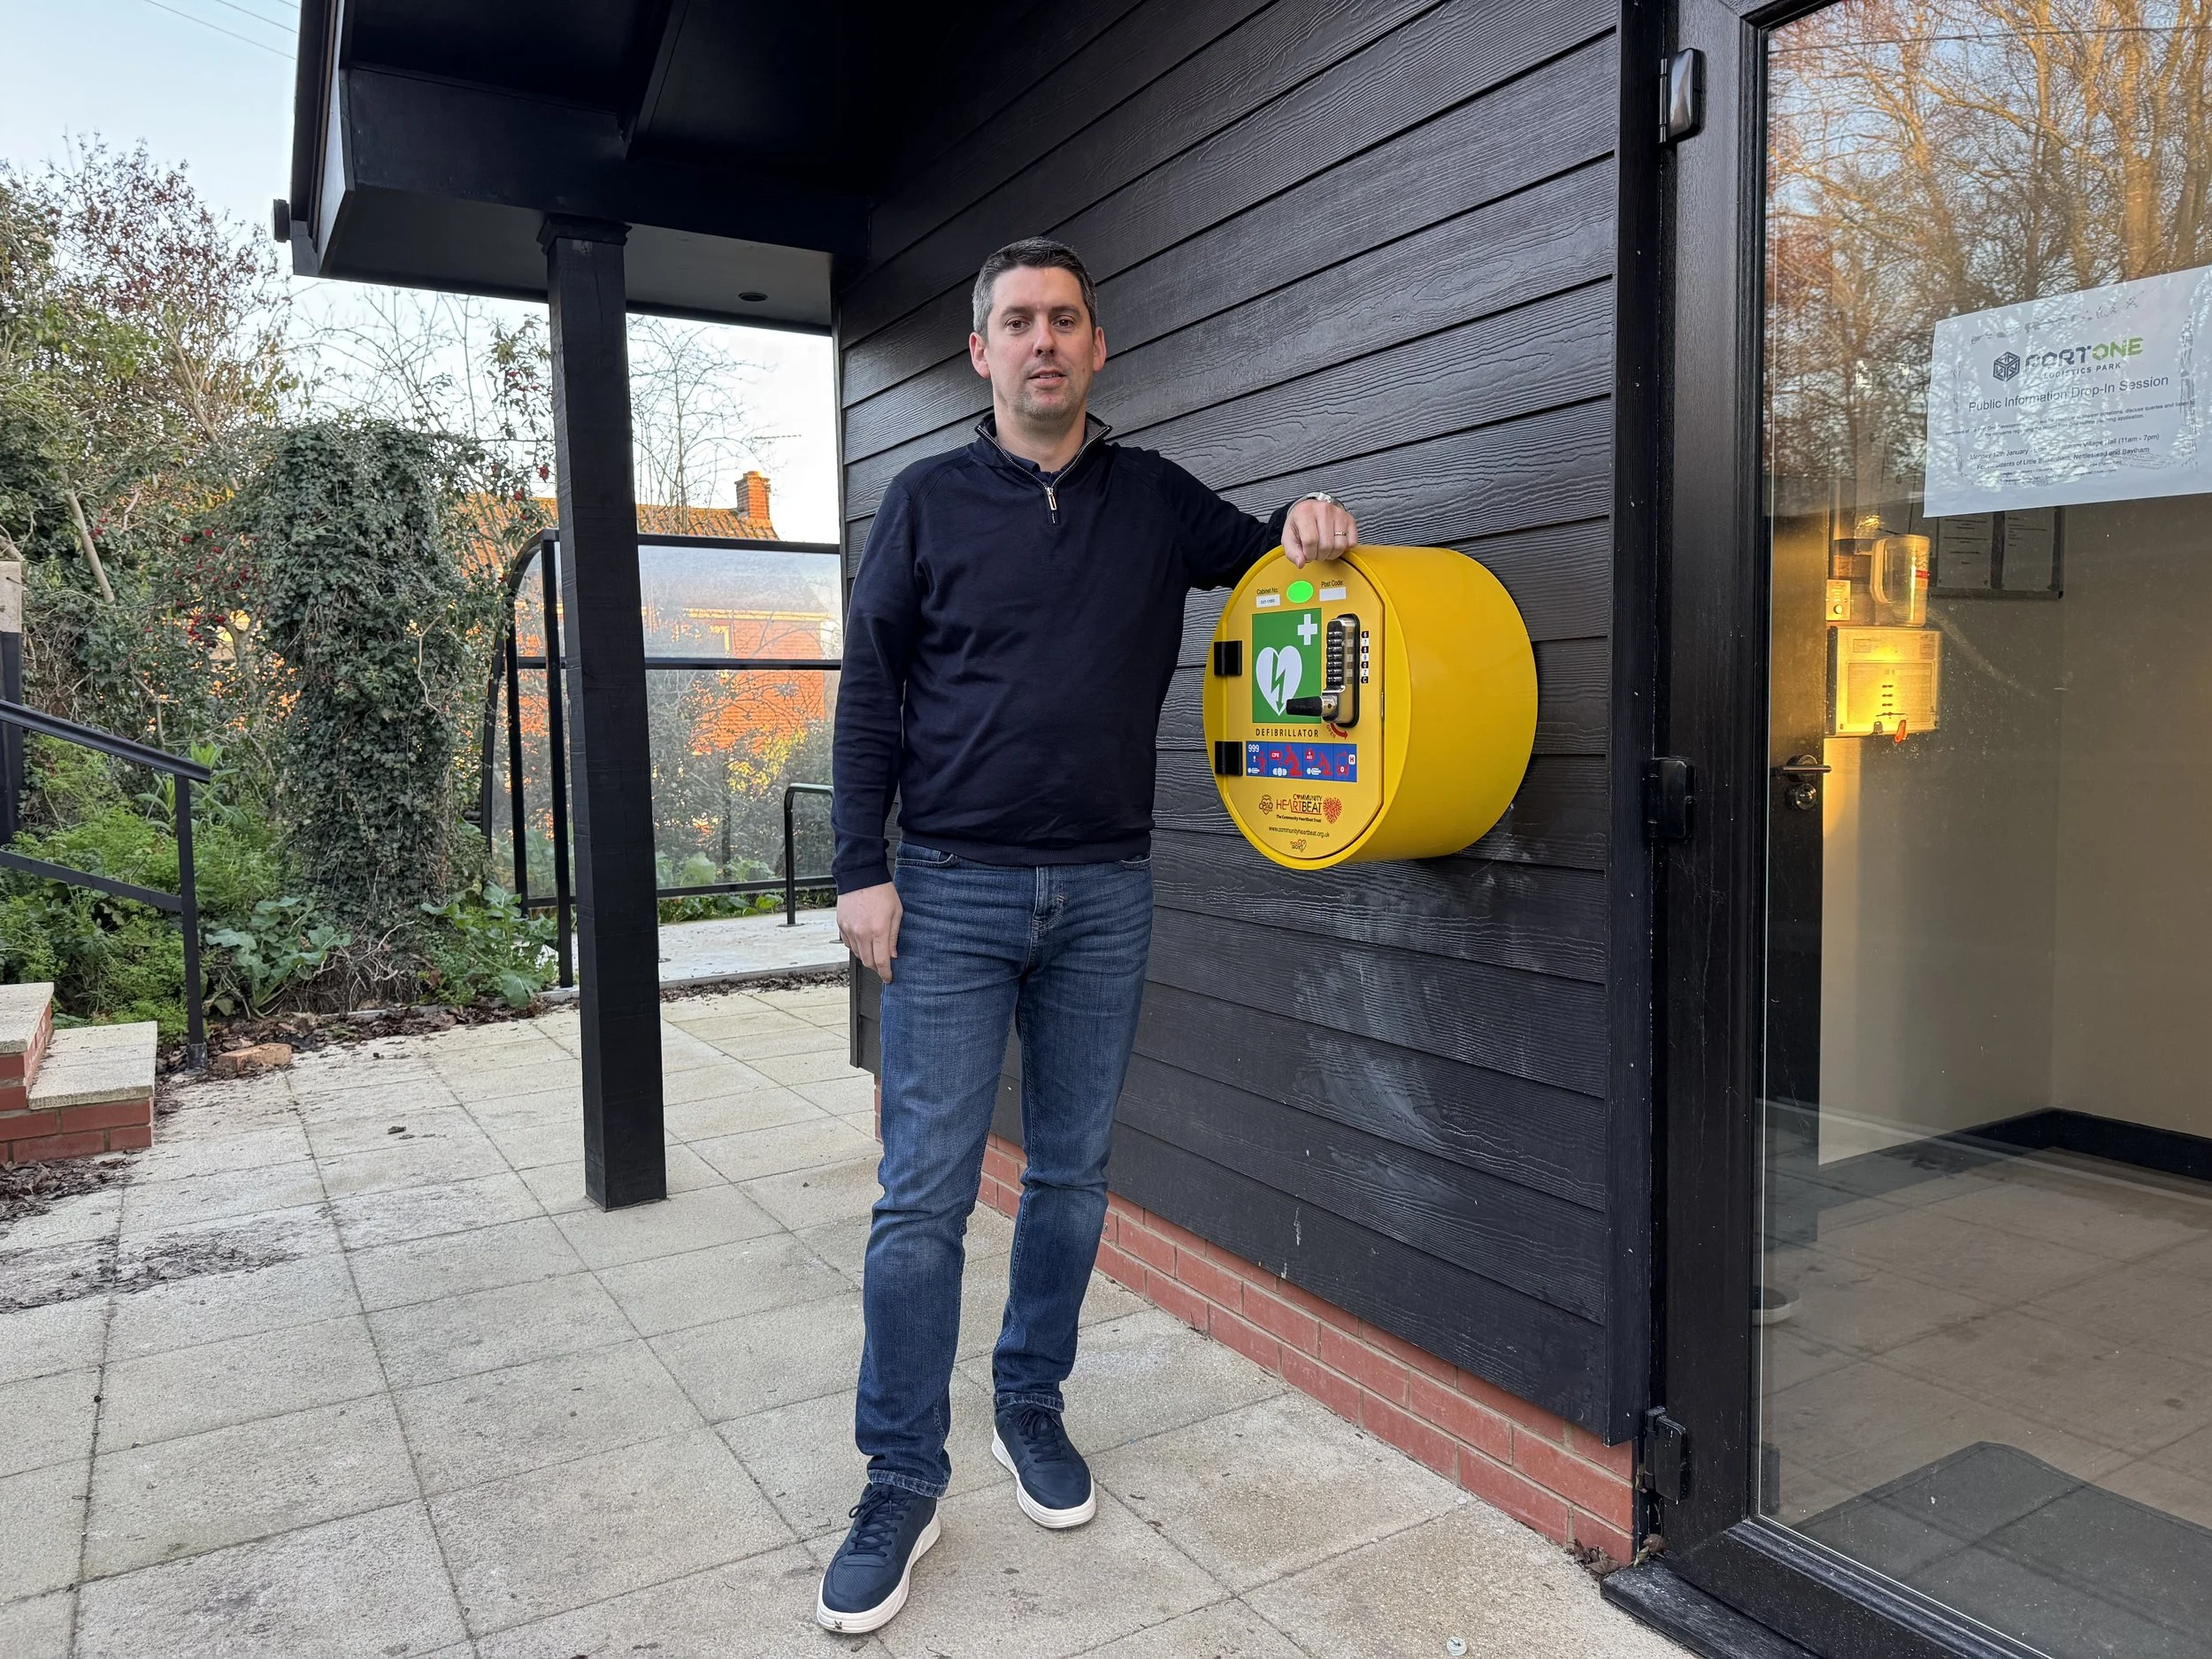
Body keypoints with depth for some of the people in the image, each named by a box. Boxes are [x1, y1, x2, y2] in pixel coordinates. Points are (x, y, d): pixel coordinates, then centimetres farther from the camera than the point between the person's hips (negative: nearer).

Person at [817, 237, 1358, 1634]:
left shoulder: (1157, 501, 10)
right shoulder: (929, 502, 4)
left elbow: (1260, 558, 24)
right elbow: (870, 698, 3)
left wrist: (1308, 525, 0)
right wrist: (862, 869, -4)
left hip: (1106, 891, 3)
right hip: (953, 891, -2)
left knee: (1074, 1174, 11)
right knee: (925, 1194, -2)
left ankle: (1033, 1408, 31)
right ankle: (905, 1478, 13)